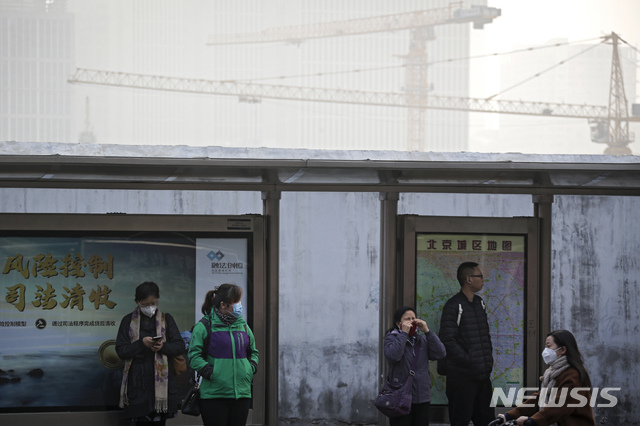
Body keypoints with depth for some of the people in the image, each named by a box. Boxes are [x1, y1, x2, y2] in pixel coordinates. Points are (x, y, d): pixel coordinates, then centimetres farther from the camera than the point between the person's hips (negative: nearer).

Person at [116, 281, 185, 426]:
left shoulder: (166, 319, 10)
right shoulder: (128, 320, 7)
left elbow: (180, 346, 6)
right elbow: (121, 350, 1)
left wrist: (163, 347, -13)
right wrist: (141, 343, -14)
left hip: (161, 380, 0)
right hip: (138, 384, 0)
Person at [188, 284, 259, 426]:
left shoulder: (243, 325, 14)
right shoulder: (204, 326, -4)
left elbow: (253, 351, 24)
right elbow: (194, 355, -8)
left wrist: (251, 369, 6)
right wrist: (210, 372, -17)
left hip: (242, 392, 5)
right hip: (214, 395, -5)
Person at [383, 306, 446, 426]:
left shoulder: (422, 339, 14)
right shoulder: (391, 338, 0)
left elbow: (440, 353, -1)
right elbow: (393, 355, -21)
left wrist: (427, 331, -5)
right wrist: (404, 333, -16)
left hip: (422, 398, 5)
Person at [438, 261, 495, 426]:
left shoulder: (480, 303, 15)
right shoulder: (454, 306, -11)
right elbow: (448, 340, -18)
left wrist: (489, 360, 10)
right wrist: (469, 361, -19)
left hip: (483, 375, 8)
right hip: (462, 375, -8)